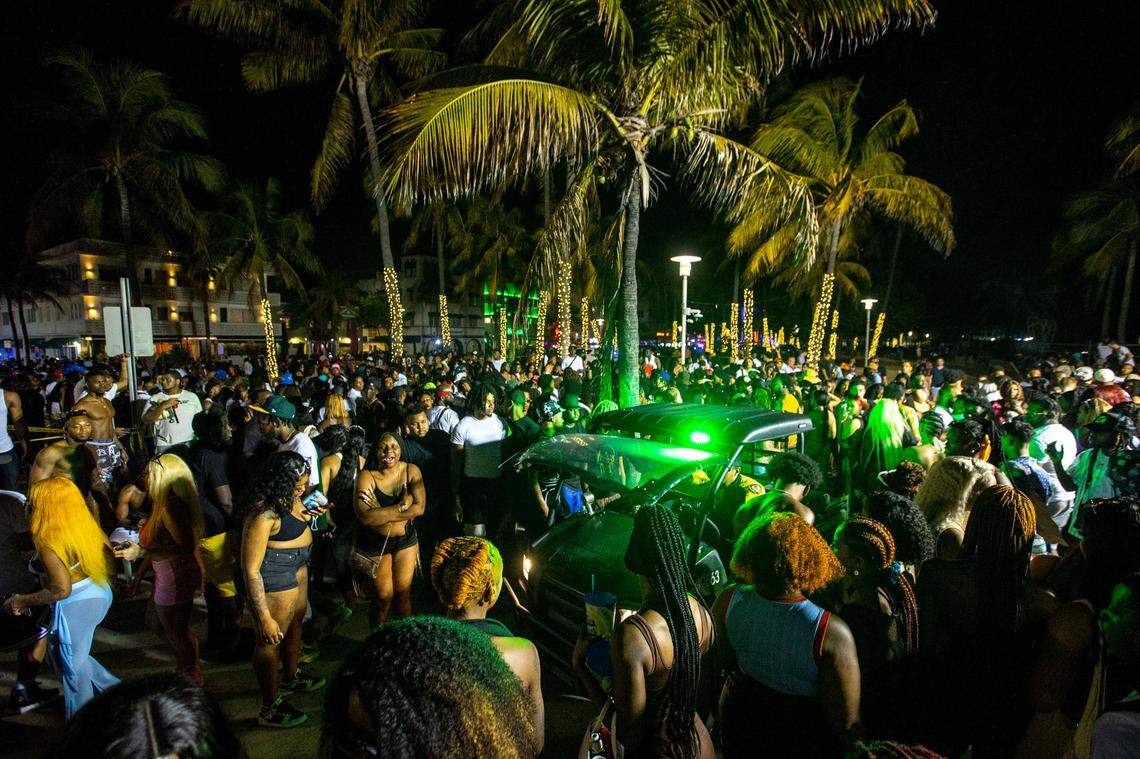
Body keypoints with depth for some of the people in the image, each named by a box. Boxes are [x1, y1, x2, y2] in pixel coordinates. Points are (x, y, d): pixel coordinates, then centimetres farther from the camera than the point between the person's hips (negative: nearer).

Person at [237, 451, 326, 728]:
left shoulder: (288, 497, -4)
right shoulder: (263, 513, -30)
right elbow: (250, 570, -27)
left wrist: (307, 513, -1)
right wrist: (264, 618, -23)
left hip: (296, 567, 10)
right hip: (273, 576, -10)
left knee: (295, 621, 26)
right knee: (271, 639, 6)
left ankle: (290, 676, 50)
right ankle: (269, 709, 24)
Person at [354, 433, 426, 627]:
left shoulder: (411, 470, -7)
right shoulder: (367, 476, -15)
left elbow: (419, 508, -17)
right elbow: (365, 517, -28)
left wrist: (381, 513, -21)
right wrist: (402, 507, -25)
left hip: (406, 540, 2)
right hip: (375, 543, -2)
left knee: (403, 594, 11)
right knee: (383, 596, 7)